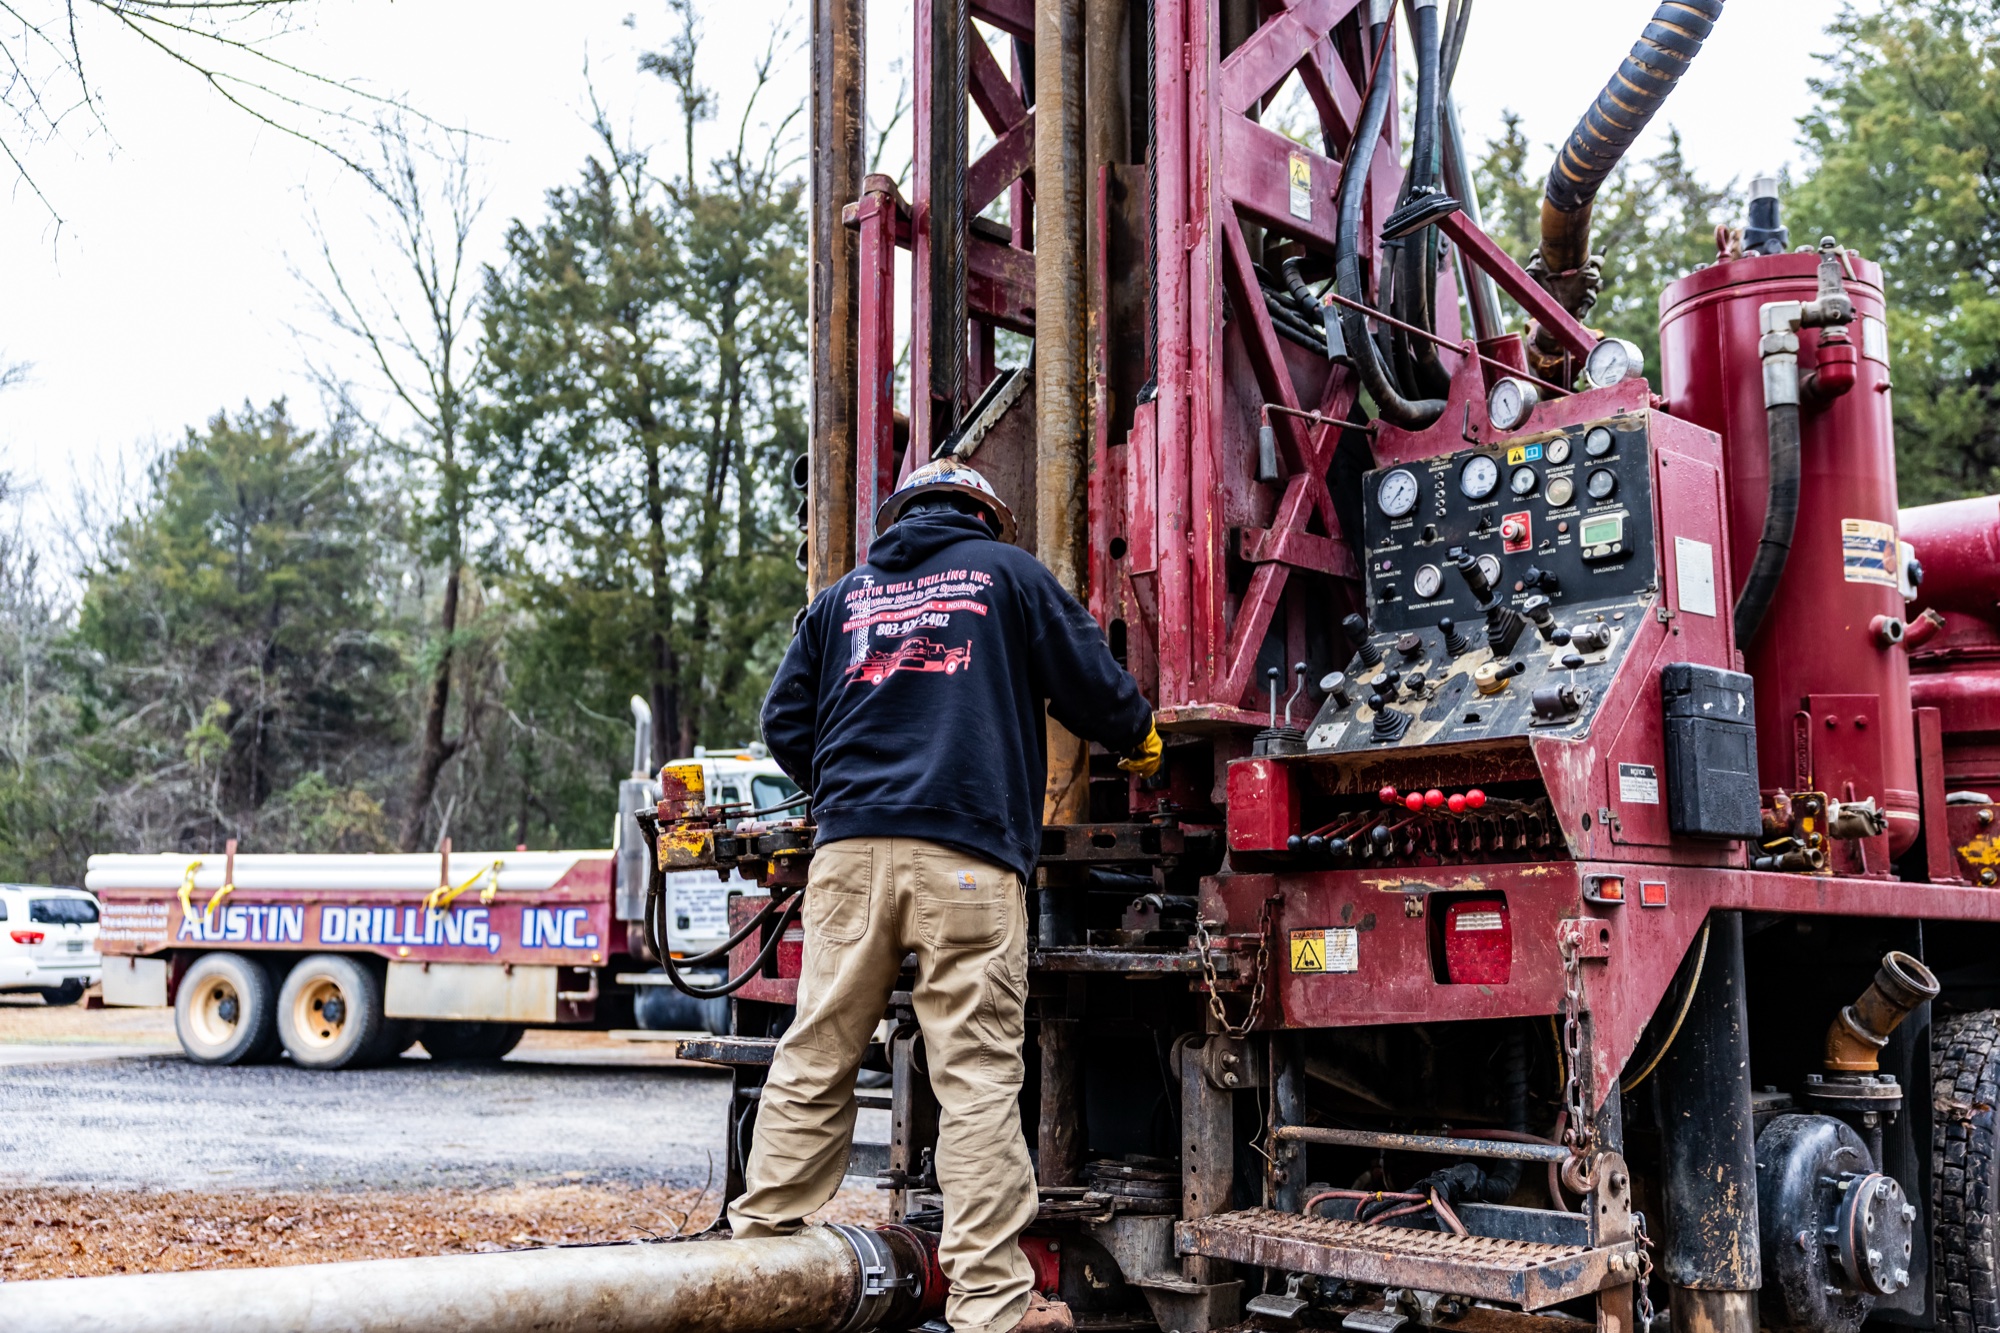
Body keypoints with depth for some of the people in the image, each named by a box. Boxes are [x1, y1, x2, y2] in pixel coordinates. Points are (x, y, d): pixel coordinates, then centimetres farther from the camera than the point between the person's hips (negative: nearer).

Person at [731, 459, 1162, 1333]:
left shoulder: (843, 598, 20)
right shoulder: (1006, 571, 11)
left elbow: (785, 723, 19)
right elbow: (1090, 683, 9)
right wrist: (1139, 742, 29)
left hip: (850, 851, 4)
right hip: (966, 853, -3)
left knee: (814, 1060, 9)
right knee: (977, 1078, -4)